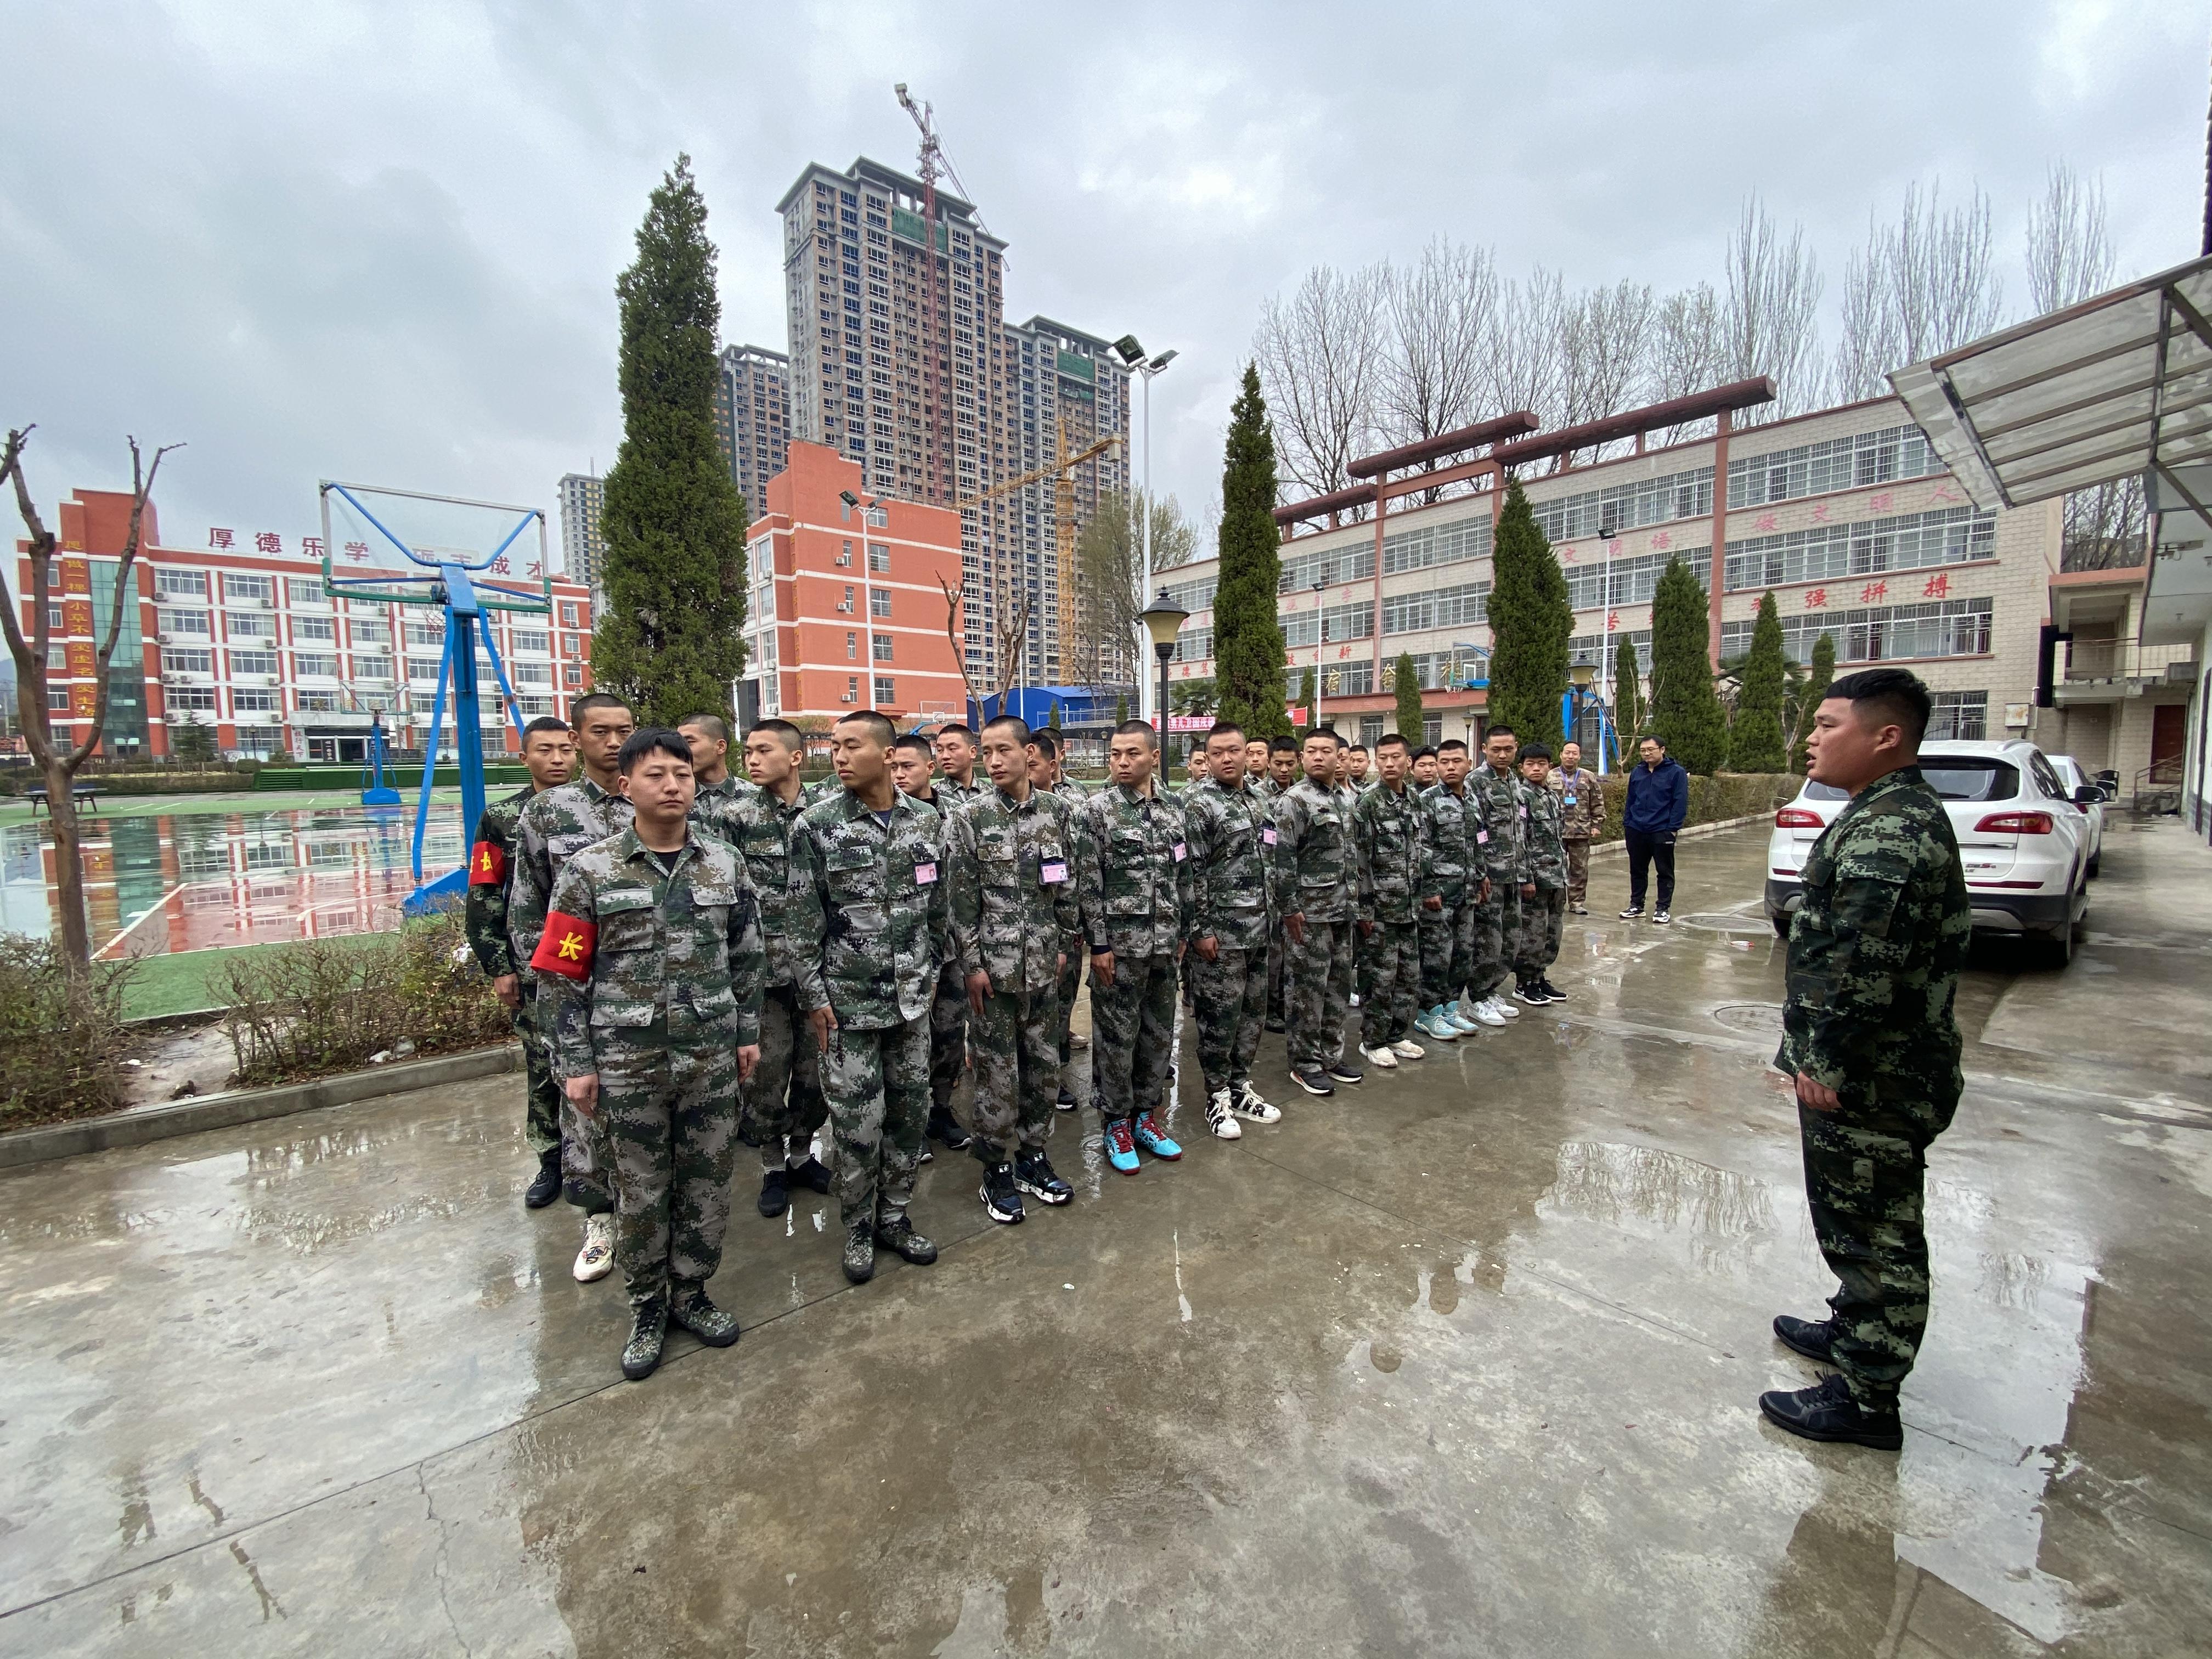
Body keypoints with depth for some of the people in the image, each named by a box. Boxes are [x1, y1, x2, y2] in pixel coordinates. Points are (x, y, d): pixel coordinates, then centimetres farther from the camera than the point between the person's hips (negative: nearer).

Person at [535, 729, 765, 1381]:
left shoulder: (724, 863, 0)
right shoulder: (590, 870, -7)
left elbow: (746, 956, 8)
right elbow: (562, 976, -4)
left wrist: (749, 1031, 8)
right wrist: (576, 1064, -5)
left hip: (712, 1056, 2)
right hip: (628, 1062, -2)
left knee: (708, 1183, 13)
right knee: (641, 1192, 13)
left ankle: (690, 1292, 35)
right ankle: (647, 1308, 34)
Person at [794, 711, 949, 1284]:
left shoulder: (927, 822, 1)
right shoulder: (816, 825, -9)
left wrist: (930, 971, 11)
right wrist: (813, 994, -9)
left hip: (912, 999, 4)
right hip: (848, 1001, -4)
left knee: (910, 1111, 13)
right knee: (858, 1122, 5)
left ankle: (894, 1218, 33)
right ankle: (858, 1227, 28)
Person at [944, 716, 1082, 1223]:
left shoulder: (1059, 812, 2)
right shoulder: (969, 819, -7)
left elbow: (1071, 887, 9)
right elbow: (962, 899, -7)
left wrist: (1065, 945, 8)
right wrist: (972, 965, -8)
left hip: (1043, 966, 3)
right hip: (993, 967, -3)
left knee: (1043, 1065, 13)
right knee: (997, 1072, 5)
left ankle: (1033, 1157, 32)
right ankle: (996, 1170, 23)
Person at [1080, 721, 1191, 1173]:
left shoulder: (1172, 811, 7)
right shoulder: (1095, 811, -9)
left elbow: (1183, 878, 13)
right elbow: (1088, 885, -11)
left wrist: (1183, 933, 12)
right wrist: (1098, 945, -13)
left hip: (1164, 946, 5)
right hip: (1119, 947, -5)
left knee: (1159, 1035, 14)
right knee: (1117, 1038, 6)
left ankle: (1145, 1115, 31)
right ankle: (1116, 1124, 22)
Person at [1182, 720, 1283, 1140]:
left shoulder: (1256, 800, 12)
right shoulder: (1198, 804, -12)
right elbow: (1191, 873, -15)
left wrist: (1271, 915, 16)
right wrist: (1200, 930, -17)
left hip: (1258, 928, 8)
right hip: (1220, 931, -8)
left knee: (1253, 1011, 15)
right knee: (1220, 1015, 3)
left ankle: (1240, 1087, 30)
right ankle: (1217, 1096, 18)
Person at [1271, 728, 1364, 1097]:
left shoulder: (1344, 798, 13)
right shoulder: (1294, 800, -12)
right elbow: (1283, 858, -16)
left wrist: (1355, 898, 17)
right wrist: (1290, 908, -18)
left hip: (1343, 910, 8)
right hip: (1309, 913, -8)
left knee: (1339, 985, 15)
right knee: (1308, 988, 1)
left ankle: (1331, 1055, 29)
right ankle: (1305, 1063, 14)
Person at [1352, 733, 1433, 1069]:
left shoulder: (1414, 800, 9)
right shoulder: (1367, 803, -13)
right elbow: (1360, 859, -15)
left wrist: (1429, 889, 15)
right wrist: (1365, 909, -16)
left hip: (1409, 907, 7)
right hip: (1380, 908, -7)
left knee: (1410, 976, 14)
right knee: (1380, 978, 2)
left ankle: (1397, 1035, 30)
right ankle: (1373, 1041, 17)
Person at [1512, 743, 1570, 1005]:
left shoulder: (1554, 795, 13)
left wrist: (1564, 872, 17)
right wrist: (1527, 878, -18)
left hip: (1557, 876, 8)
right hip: (1536, 875, -8)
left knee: (1553, 931, 13)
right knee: (1533, 931, -2)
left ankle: (1540, 977, 25)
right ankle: (1524, 984, 10)